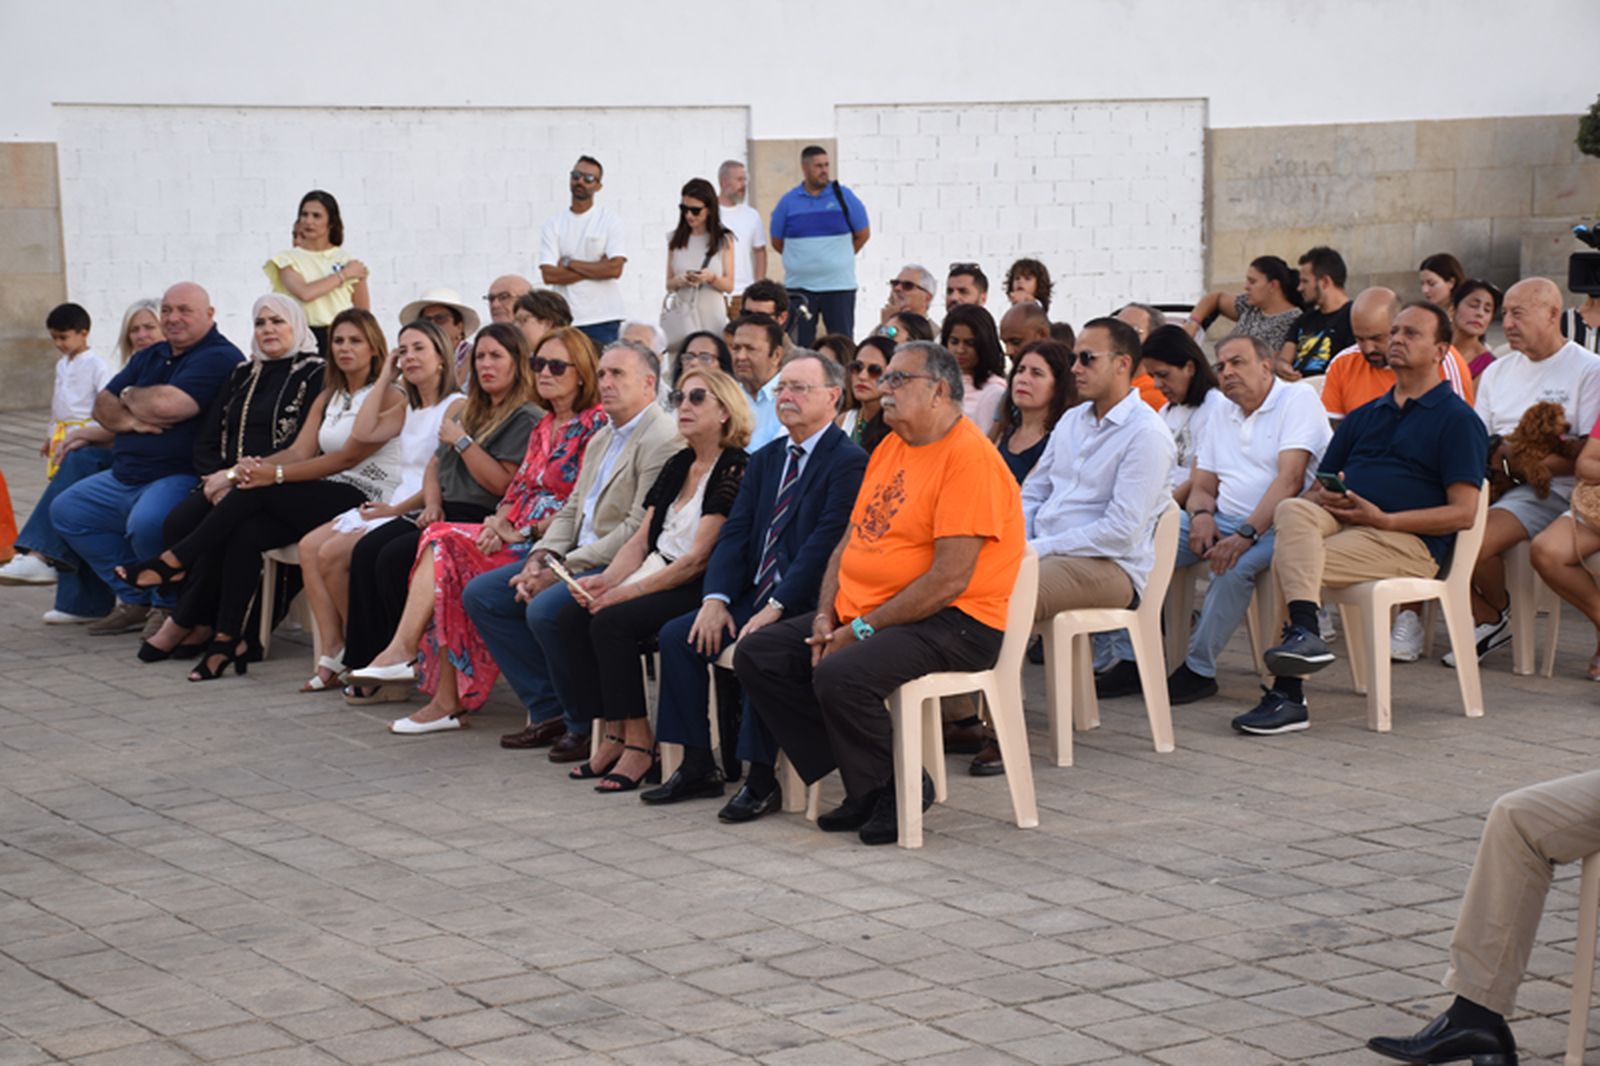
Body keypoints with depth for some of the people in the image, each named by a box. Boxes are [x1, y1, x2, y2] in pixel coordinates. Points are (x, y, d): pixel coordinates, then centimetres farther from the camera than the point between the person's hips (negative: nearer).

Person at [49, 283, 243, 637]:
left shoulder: (219, 358, -12)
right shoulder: (151, 356, 18)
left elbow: (165, 405, -24)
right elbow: (103, 404, 15)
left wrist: (129, 396, -1)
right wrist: (128, 420, -9)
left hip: (181, 476, -10)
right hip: (125, 477, 10)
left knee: (146, 523, -37)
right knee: (67, 511, 12)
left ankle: (170, 607, -9)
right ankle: (135, 599, 10)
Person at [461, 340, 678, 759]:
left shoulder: (662, 438, -14)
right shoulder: (601, 440, 19)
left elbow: (639, 529, -21)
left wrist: (564, 569, -19)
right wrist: (540, 559, -2)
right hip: (579, 559, 10)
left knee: (545, 609, -32)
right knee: (480, 594, 3)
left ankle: (587, 725, -12)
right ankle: (549, 711, 3)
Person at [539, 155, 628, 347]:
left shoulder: (611, 219, 3)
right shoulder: (553, 223, 8)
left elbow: (615, 268, -10)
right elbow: (548, 275, -3)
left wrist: (569, 264, -5)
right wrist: (596, 269, -7)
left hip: (603, 319, -2)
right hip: (564, 320, 2)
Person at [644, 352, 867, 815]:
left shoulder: (848, 462, -10)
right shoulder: (766, 459, 16)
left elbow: (825, 545, -19)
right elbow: (734, 533, 9)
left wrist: (776, 607, -24)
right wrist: (716, 598, -7)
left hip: (806, 604, -8)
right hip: (755, 594, 8)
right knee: (677, 635, -7)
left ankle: (761, 780, -21)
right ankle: (697, 768, -1)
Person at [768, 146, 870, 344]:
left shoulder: (843, 197, 1)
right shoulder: (788, 202, 3)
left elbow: (863, 234, 9)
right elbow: (777, 242, 12)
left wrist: (840, 258, 11)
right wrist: (801, 259, 10)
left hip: (839, 285, -1)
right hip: (798, 286, 1)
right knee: (800, 345, 3)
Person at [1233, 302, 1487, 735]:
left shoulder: (1458, 420, 7)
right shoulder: (1363, 416, 28)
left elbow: (1463, 512, -5)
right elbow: (1319, 485, 25)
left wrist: (1382, 519, -14)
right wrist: (1322, 497, -3)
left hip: (1407, 539, -6)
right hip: (1339, 520, 6)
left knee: (1287, 560, -27)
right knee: (1292, 509, -29)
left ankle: (1288, 696, -27)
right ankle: (1304, 632, -42)